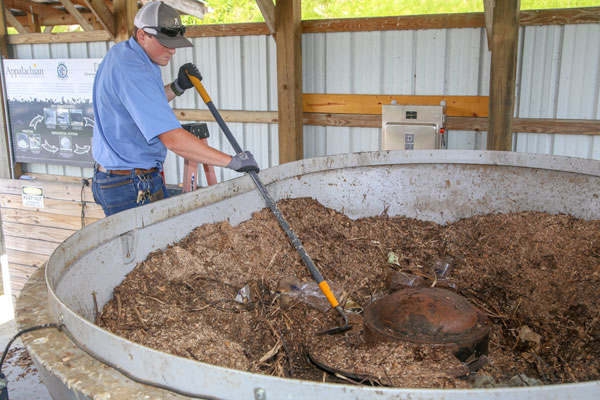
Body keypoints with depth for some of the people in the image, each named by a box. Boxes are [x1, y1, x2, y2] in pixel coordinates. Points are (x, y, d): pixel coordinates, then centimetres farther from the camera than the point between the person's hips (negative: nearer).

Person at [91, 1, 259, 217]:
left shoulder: (120, 52, 9)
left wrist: (177, 87, 6)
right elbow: (173, 139, -33)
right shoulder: (133, 73, -25)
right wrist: (233, 161, -29)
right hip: (131, 187, -10)